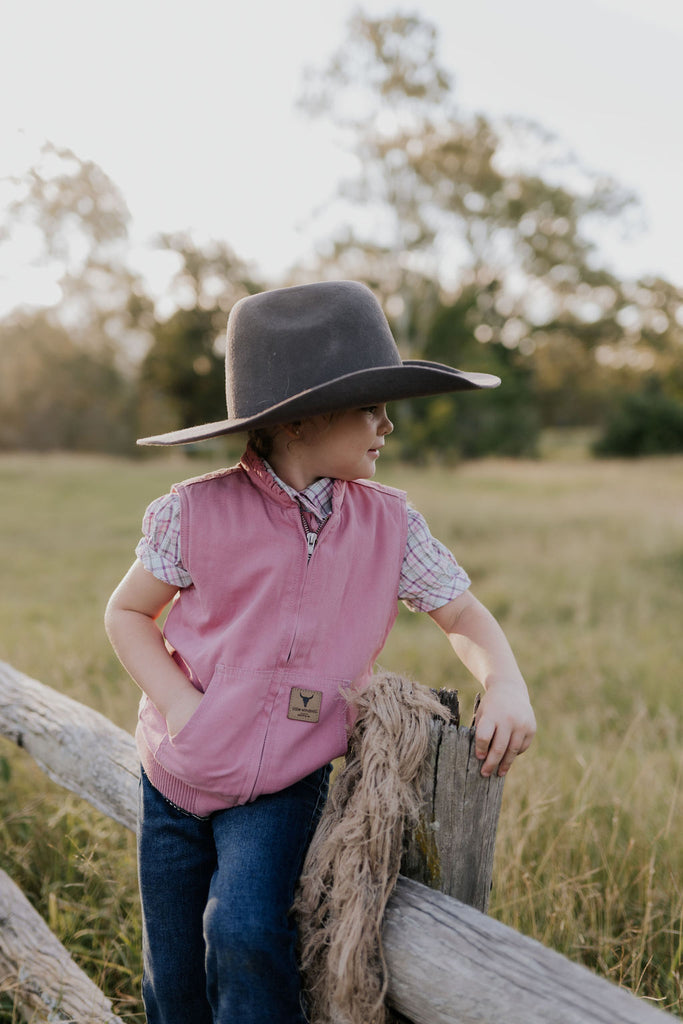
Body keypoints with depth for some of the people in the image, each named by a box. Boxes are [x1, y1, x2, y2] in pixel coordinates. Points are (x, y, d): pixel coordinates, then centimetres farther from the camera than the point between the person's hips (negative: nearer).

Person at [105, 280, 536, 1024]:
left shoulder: (389, 524, -7)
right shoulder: (197, 512, -13)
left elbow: (462, 614, 3)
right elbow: (127, 611, -1)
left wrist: (506, 685, -18)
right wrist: (179, 702, -16)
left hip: (286, 787, 0)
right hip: (177, 782, 1)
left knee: (244, 932, -26)